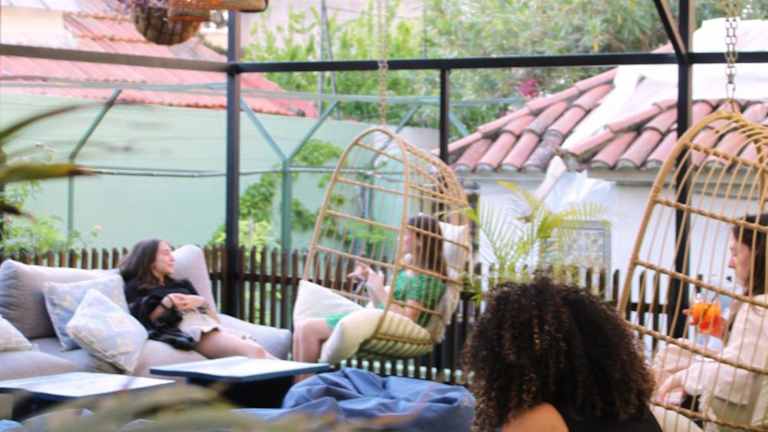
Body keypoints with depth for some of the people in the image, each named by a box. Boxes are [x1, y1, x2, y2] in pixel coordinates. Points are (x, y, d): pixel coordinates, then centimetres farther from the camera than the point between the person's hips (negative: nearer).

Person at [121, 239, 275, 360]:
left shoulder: (181, 284, 32)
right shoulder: (136, 288, 17)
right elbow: (146, 323, 2)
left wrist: (201, 302, 2)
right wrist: (165, 304, -10)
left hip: (211, 326, 6)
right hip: (189, 331, -6)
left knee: (257, 350, -28)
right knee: (254, 351, -32)